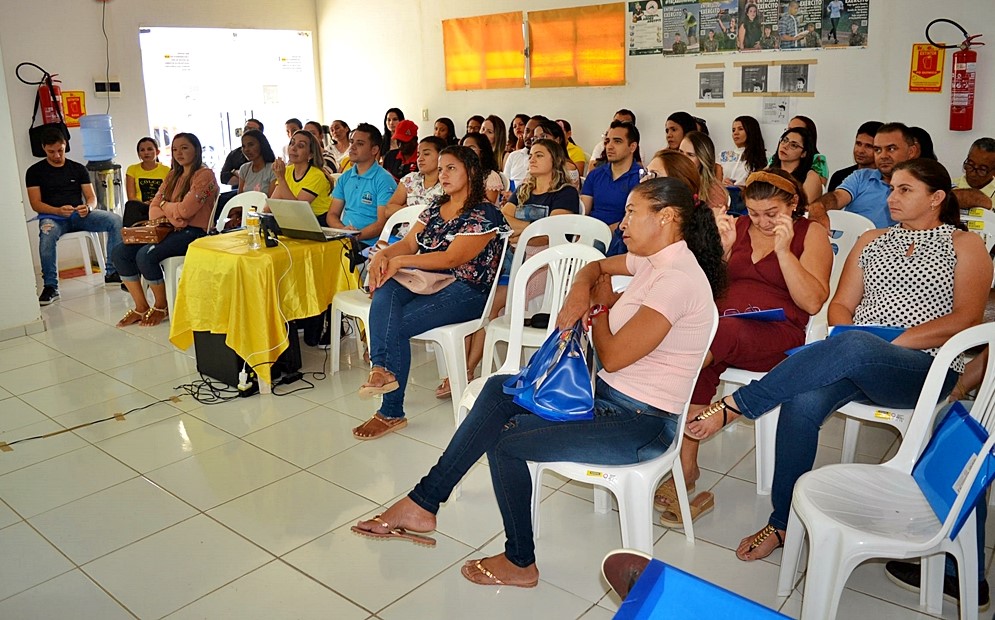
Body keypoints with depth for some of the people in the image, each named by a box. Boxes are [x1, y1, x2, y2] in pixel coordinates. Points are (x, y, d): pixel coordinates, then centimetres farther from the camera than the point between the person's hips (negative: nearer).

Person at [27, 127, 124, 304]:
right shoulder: (35, 171, 8)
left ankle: (112, 273, -19)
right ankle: (50, 286, -30)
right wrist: (58, 211, -20)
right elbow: (35, 203, 0)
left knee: (116, 220, -24)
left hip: (79, 216, 2)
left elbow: (92, 197, 10)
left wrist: (88, 208, -15)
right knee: (47, 235, -39)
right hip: (52, 216, -2)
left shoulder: (78, 168, 15)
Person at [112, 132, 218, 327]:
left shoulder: (204, 175, -6)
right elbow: (153, 208, 11)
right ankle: (141, 308, 0)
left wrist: (164, 205, 3)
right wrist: (172, 215, -10)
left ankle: (161, 307, -5)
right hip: (170, 230, 8)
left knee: (146, 255, -28)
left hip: (194, 232, -8)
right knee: (120, 251, -7)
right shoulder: (173, 175, 19)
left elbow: (185, 210, -16)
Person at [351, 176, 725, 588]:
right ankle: (423, 503, 2)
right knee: (498, 390, -1)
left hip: (641, 424, -10)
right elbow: (595, 267, 22)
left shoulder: (678, 279, -23)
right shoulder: (656, 259, 6)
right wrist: (580, 289, -2)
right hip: (608, 397, 10)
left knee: (505, 444, -14)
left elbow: (611, 357, -22)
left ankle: (520, 562, 9)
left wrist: (600, 305, -3)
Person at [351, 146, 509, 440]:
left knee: (395, 324, -25)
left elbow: (451, 259, -16)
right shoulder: (435, 208, 20)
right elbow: (408, 243, 12)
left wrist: (400, 261, -17)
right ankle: (383, 369, -42)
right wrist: (382, 255, -11)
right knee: (385, 291, -28)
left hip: (465, 290, -6)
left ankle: (391, 412, -18)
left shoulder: (484, 214, -6)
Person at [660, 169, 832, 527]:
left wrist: (783, 250, -13)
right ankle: (686, 469, -29)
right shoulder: (737, 227, 17)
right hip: (720, 326, 4)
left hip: (775, 335, -3)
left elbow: (812, 302, -5)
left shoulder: (811, 234, 7)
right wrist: (721, 249, -3)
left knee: (717, 336, -38)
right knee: (702, 365, -33)